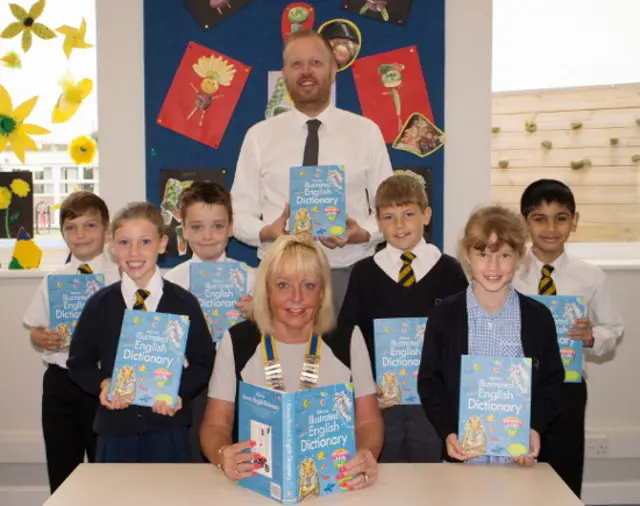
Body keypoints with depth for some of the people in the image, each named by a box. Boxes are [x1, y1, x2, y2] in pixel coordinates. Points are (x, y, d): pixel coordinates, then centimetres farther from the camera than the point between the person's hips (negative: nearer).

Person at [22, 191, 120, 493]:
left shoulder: (120, 278, -6)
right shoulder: (52, 280, 5)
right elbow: (35, 329, 11)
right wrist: (42, 338, -10)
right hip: (60, 380, 3)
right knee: (60, 470, 13)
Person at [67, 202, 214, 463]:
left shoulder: (184, 303, -2)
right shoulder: (99, 304, 1)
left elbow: (204, 361, 2)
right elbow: (79, 361, 8)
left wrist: (179, 390, -15)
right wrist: (103, 384, -11)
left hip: (169, 430, -1)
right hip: (114, 429, 1)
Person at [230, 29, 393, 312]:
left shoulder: (366, 132, 4)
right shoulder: (259, 135, 5)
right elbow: (240, 213, 5)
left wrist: (364, 233, -16)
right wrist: (267, 232, -16)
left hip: (350, 274, 0)